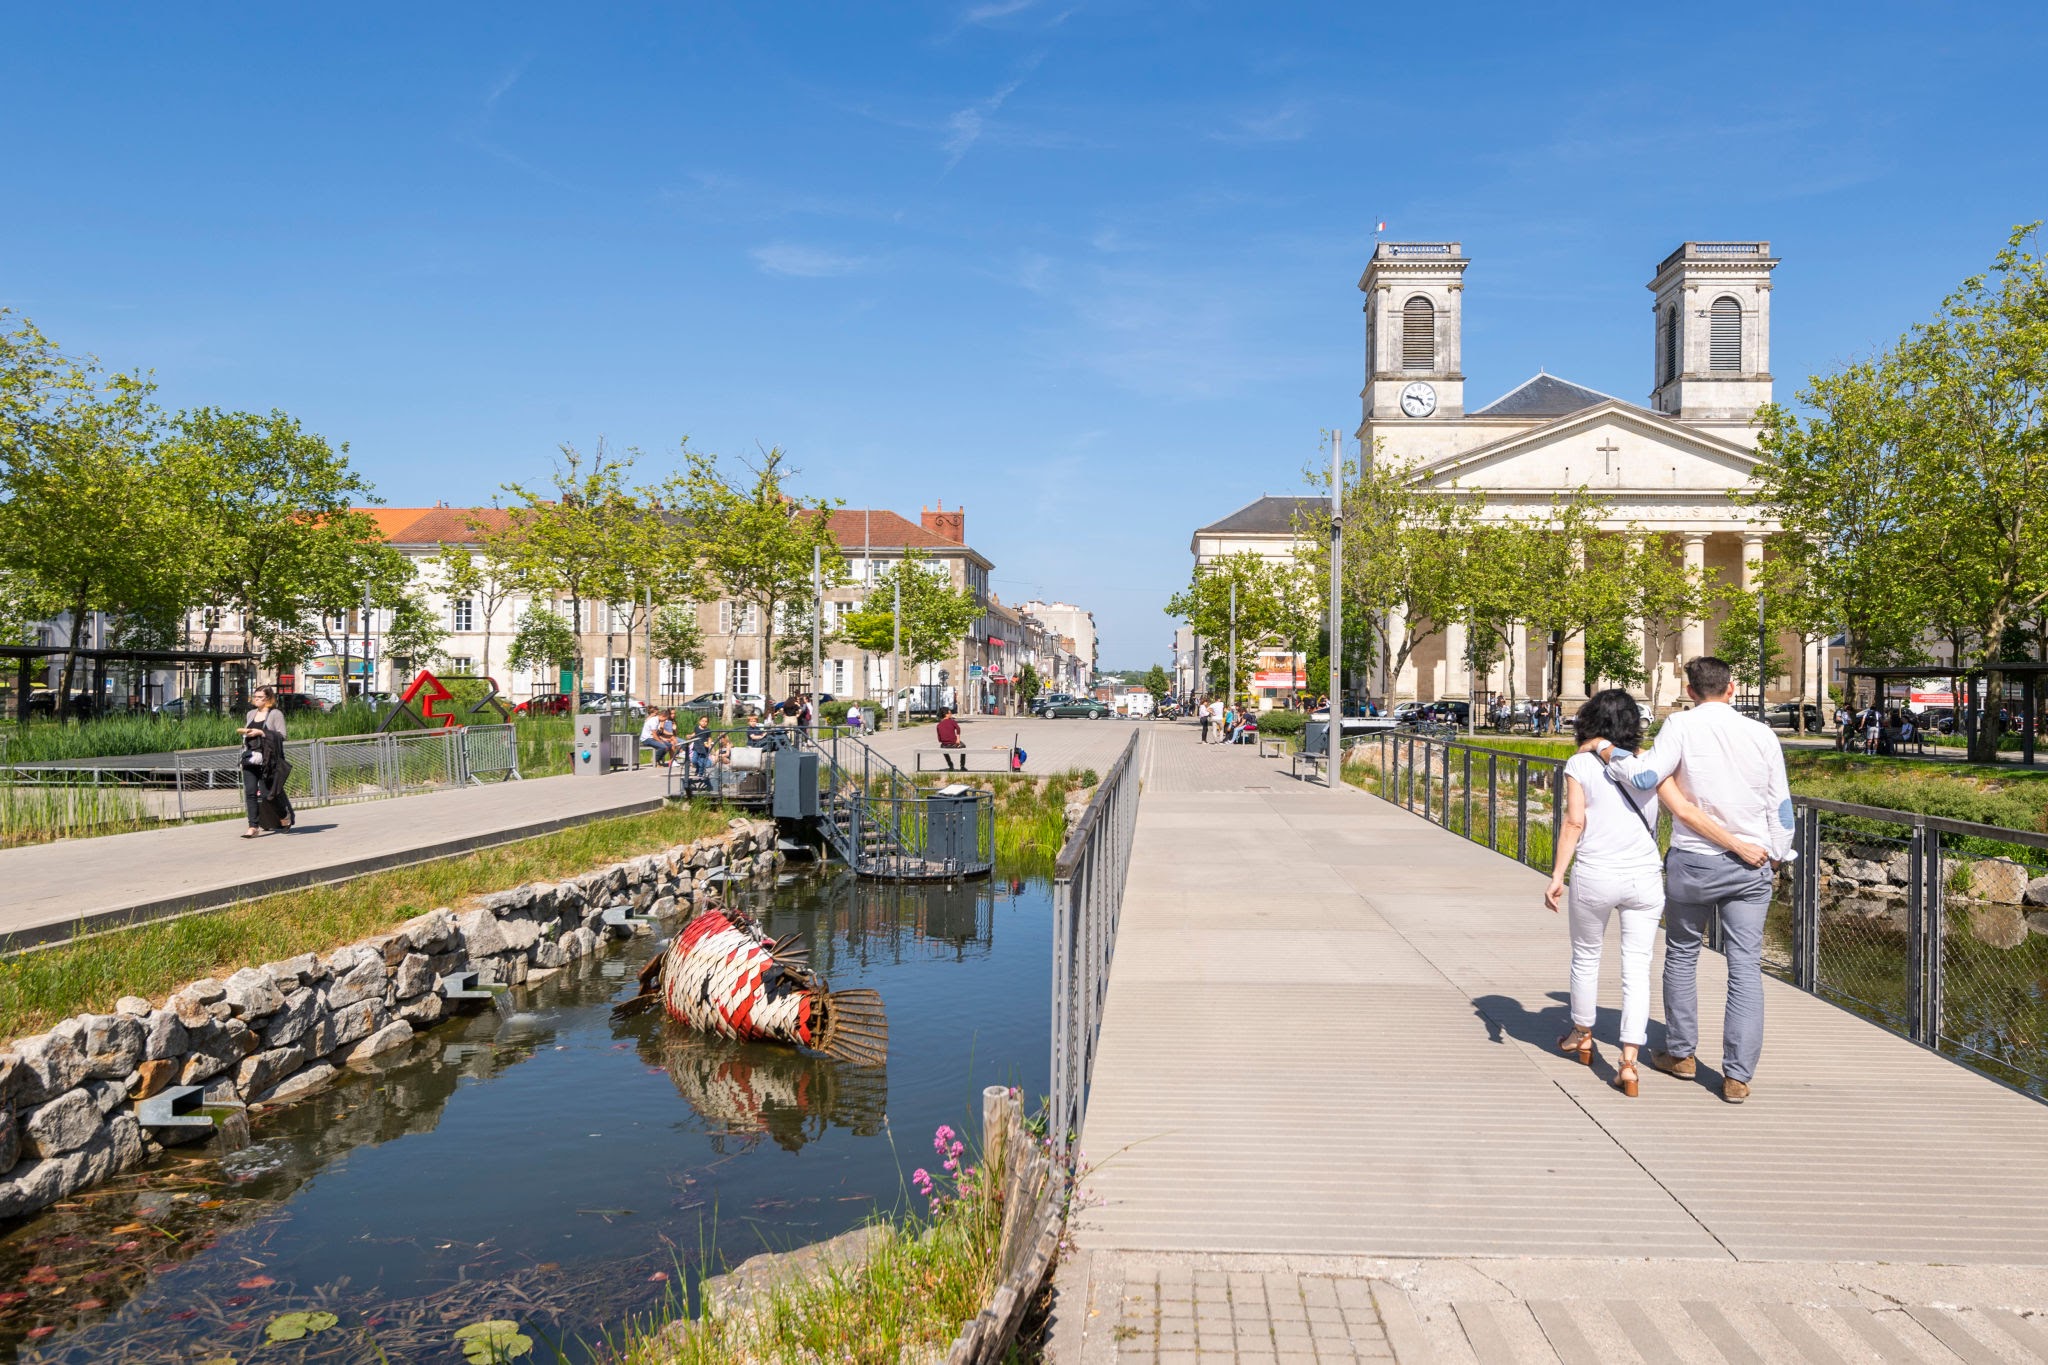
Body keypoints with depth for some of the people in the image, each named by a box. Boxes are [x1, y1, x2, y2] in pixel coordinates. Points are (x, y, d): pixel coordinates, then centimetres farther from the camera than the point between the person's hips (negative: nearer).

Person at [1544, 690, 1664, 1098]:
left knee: (1586, 957, 18)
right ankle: (1629, 1063, -2)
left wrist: (1557, 876, -5)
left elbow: (1575, 822, -6)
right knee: (1637, 969, 4)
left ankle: (1582, 1036, 36)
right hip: (1645, 875, 2)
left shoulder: (1580, 763, 0)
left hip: (1596, 875, -2)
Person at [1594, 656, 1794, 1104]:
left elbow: (1647, 777, -18)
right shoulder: (1762, 734, 3)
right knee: (1745, 967, 3)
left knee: (1682, 954, 16)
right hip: (1750, 865, 2)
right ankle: (1737, 1075, 3)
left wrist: (1607, 750, -4)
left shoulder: (1681, 726, -8)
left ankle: (1680, 1052, 26)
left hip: (1692, 861, -2)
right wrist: (1776, 856, 17)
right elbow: (1781, 805, 6)